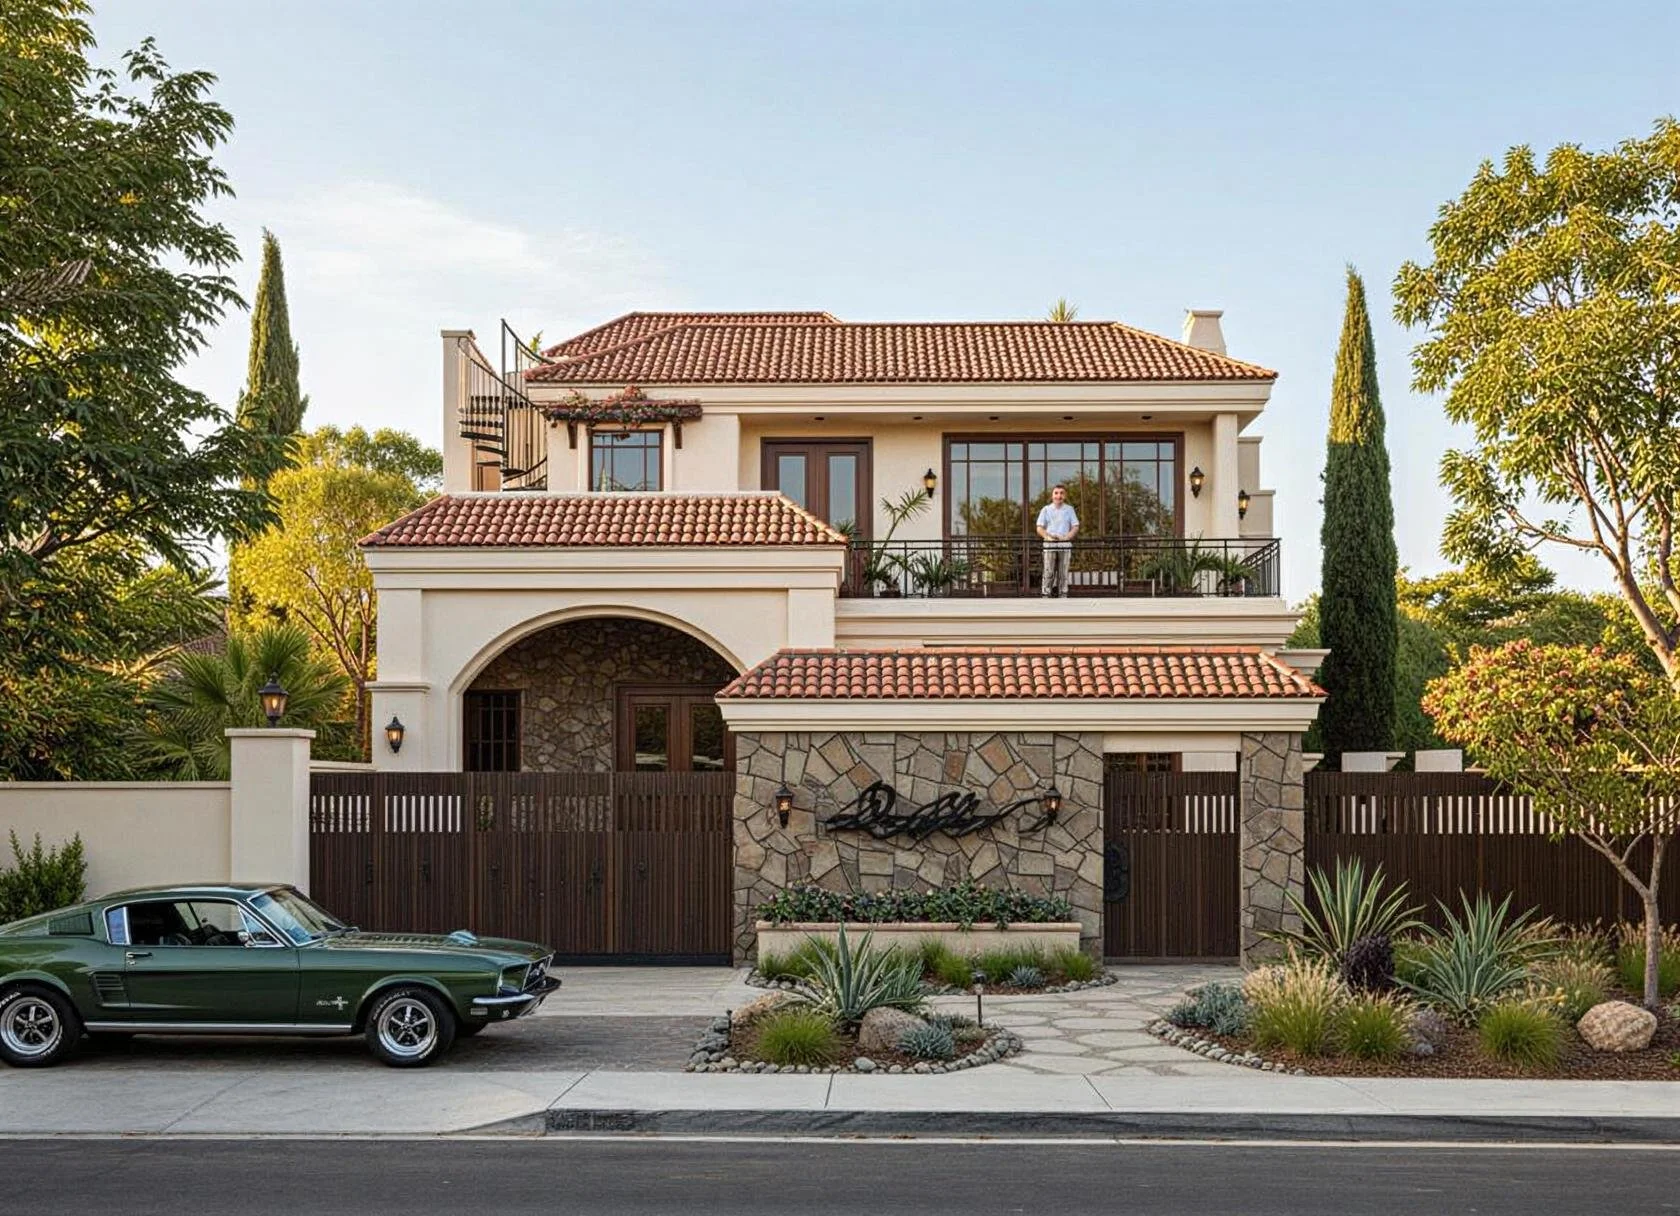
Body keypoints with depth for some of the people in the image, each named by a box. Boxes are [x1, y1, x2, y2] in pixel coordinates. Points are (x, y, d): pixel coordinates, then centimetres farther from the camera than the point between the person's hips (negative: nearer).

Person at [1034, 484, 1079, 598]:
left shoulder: (1069, 509, 8)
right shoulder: (1046, 510, 6)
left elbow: (1075, 527, 5)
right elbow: (1040, 528, 3)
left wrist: (1067, 536, -12)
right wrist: (1048, 536, -15)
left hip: (1065, 544, 1)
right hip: (1049, 544, -1)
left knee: (1063, 572, 3)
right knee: (1048, 571, -4)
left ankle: (1063, 595, 8)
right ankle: (1046, 595, -3)